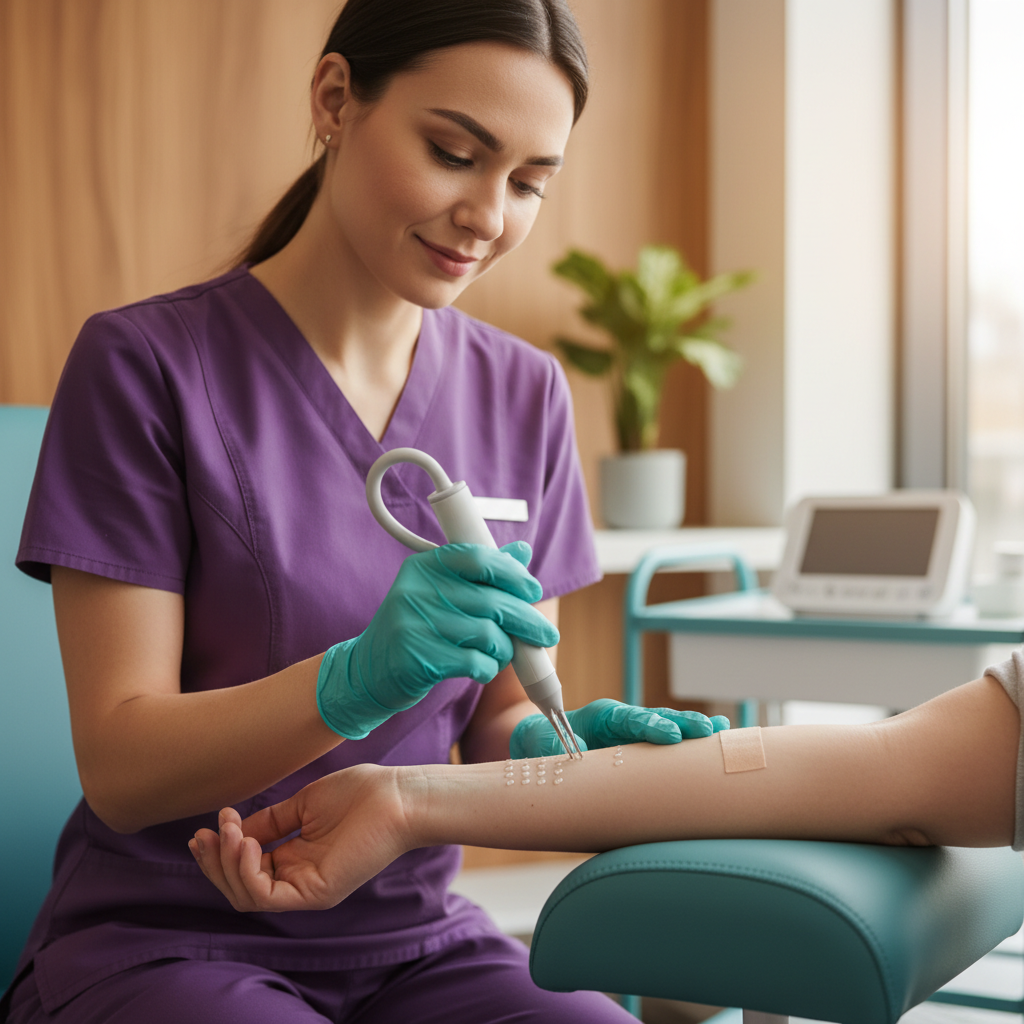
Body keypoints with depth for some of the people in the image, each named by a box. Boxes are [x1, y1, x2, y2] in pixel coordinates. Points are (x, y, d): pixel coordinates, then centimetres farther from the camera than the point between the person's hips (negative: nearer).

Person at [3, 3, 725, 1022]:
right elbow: (119, 766, -14)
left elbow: (493, 721, 7)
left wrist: (546, 744, -17)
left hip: (416, 941, 4)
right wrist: (359, 679, -32)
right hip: (162, 940, -4)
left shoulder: (522, 394, 5)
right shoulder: (146, 363, -11)